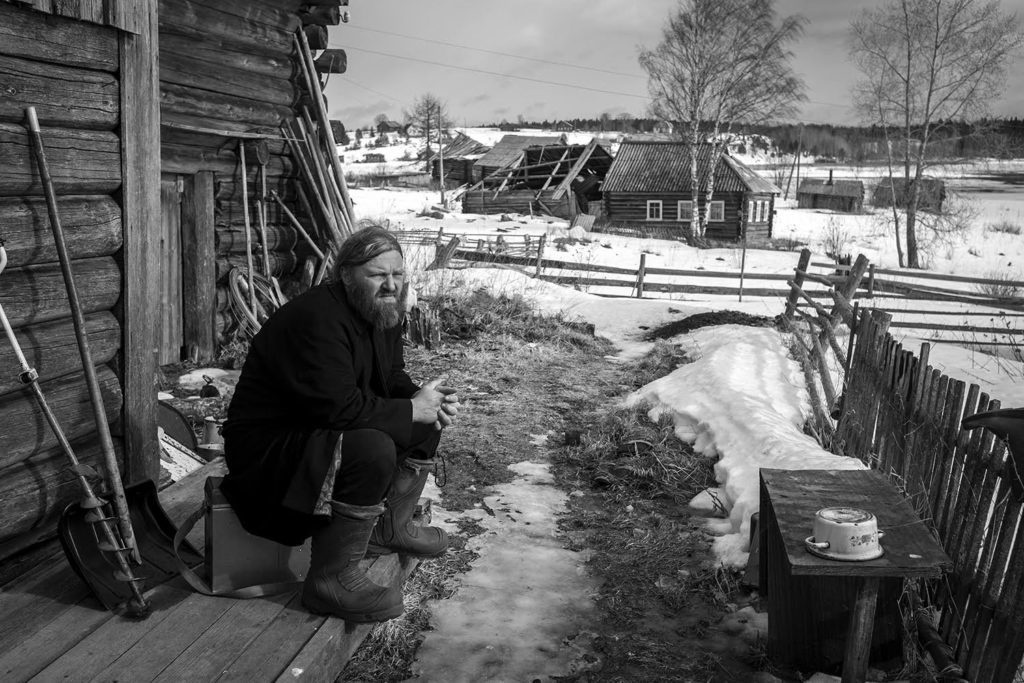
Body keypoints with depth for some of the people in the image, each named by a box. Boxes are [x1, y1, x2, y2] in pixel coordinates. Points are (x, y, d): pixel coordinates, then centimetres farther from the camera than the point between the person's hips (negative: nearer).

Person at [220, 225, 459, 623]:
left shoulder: (382, 312, 4)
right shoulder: (316, 319, -26)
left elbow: (393, 381, 10)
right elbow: (337, 408, -33)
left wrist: (430, 402, -11)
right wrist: (411, 409, -24)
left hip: (326, 430, 10)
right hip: (268, 445, -10)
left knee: (428, 421, 7)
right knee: (372, 450, -34)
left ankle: (388, 527, 18)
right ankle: (331, 581, -20)